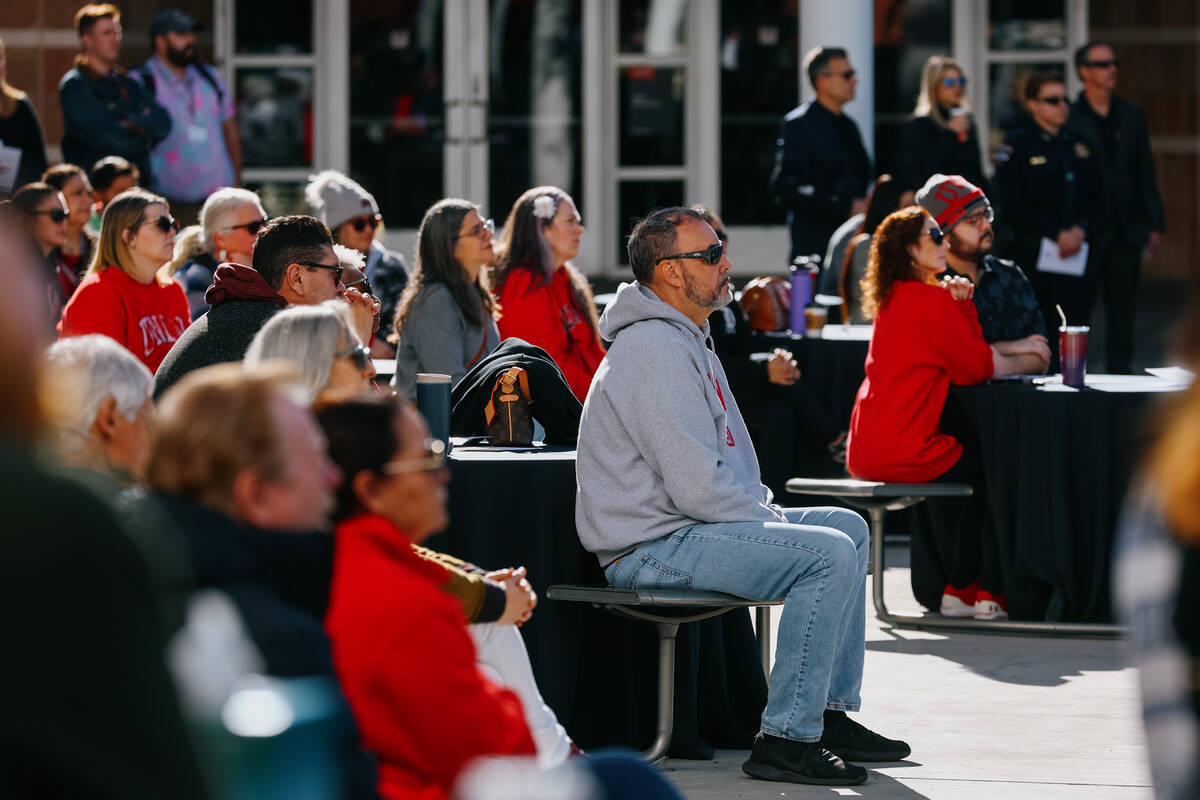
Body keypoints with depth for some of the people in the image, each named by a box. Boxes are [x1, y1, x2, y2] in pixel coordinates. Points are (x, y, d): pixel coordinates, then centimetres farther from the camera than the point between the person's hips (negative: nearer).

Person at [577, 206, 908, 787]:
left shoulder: (687, 340, 17)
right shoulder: (654, 351, -19)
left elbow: (724, 468, 25)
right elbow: (697, 487, -23)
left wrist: (765, 508, 9)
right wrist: (769, 520, -11)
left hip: (691, 524, 11)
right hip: (652, 547, -11)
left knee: (848, 527, 16)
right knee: (829, 554, -22)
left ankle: (829, 714, 16)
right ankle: (785, 740, -19)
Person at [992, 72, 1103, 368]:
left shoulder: (1080, 146, 15)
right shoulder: (1016, 146, 0)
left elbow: (1097, 199, 14)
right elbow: (1012, 205, -7)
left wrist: (1080, 230, -6)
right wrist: (1057, 235, -12)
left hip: (1076, 253, 4)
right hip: (1029, 252, -4)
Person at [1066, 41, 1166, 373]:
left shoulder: (1131, 116, 8)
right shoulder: (1069, 120, -7)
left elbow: (1145, 173, 11)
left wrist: (1154, 224, 7)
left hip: (1126, 230, 4)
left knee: (1123, 308, 8)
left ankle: (1120, 369, 16)